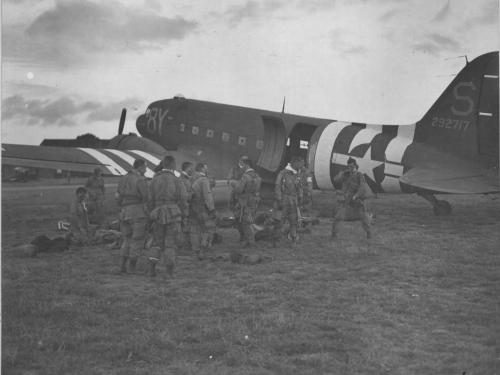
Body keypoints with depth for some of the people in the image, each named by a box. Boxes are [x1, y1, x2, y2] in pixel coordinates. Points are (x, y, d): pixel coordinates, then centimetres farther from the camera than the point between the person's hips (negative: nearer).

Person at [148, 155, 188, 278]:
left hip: (158, 214, 2)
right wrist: (184, 214, 5)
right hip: (173, 214, -2)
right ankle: (170, 271, 5)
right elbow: (183, 200, -6)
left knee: (157, 242, 13)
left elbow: (151, 199, 2)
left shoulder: (155, 180, 1)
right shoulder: (176, 181, -7)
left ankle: (152, 268, 3)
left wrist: (152, 212, 12)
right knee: (170, 243, 5)